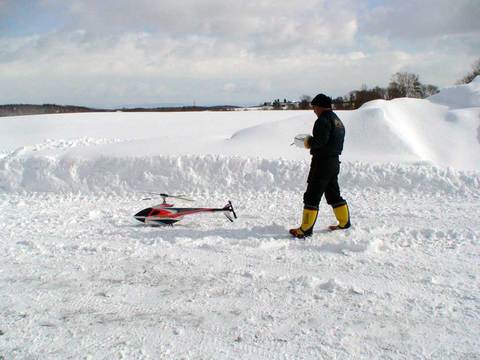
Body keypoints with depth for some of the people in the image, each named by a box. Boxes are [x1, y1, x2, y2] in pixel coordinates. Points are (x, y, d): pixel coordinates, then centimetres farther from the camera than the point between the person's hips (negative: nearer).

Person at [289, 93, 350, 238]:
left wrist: (309, 142, -7)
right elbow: (334, 142, 16)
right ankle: (344, 222, 27)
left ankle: (306, 229, -5)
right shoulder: (338, 121, 17)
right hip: (334, 161, 10)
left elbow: (320, 141, -26)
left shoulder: (323, 120, -15)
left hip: (322, 162, -10)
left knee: (312, 196, -6)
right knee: (333, 194, 20)